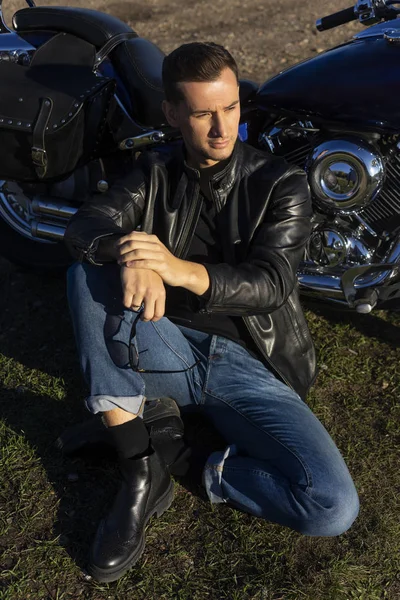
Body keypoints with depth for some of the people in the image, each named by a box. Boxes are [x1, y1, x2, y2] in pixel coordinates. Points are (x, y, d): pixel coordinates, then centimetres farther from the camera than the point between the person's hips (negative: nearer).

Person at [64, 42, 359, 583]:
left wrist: (181, 269, -33)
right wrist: (128, 256, -33)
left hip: (249, 365, -2)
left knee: (333, 507, -26)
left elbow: (271, 284, -13)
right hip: (167, 350, 3)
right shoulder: (155, 173, 9)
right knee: (88, 275, -26)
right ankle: (141, 473, -22)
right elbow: (84, 225, -7)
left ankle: (222, 476, 5)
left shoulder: (281, 184, 1)